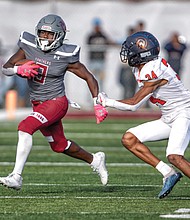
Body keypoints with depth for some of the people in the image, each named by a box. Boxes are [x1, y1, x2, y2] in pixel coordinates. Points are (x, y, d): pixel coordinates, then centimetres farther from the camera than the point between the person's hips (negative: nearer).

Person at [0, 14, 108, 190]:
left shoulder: (65, 56, -15)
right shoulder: (29, 46, -5)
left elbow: (89, 78, -6)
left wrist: (98, 105, -10)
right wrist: (19, 69, -27)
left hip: (56, 102, -6)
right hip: (38, 103, 6)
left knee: (25, 127, -27)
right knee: (59, 146, 20)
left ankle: (16, 177, -28)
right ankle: (95, 160, 45)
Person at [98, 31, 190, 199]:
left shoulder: (154, 72, -24)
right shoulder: (140, 69, 3)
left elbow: (134, 104, -16)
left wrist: (107, 102, -8)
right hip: (168, 119, 10)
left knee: (174, 156, -29)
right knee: (129, 139, -1)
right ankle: (168, 173, -2)